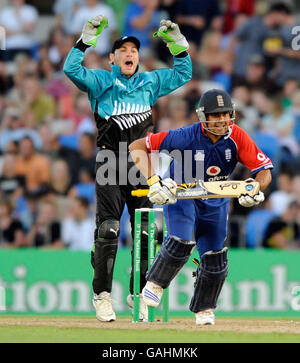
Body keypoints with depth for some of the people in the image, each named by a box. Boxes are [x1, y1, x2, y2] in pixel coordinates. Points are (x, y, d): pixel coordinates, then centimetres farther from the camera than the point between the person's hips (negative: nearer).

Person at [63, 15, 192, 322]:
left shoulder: (150, 82, 16)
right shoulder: (101, 82, 6)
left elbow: (183, 73, 24)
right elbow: (71, 69, -9)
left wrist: (177, 44, 13)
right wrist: (87, 39, -15)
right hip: (110, 162, -3)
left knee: (145, 232, 1)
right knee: (107, 228, -9)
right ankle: (102, 295, -4)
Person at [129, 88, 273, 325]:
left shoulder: (237, 137, -19)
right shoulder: (186, 137, -28)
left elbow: (264, 171, -17)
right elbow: (137, 147, -25)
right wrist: (153, 181, -35)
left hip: (216, 203, 4)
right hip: (180, 195, -4)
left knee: (215, 259, 4)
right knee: (181, 242, -27)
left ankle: (204, 310, 25)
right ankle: (154, 285, -4)